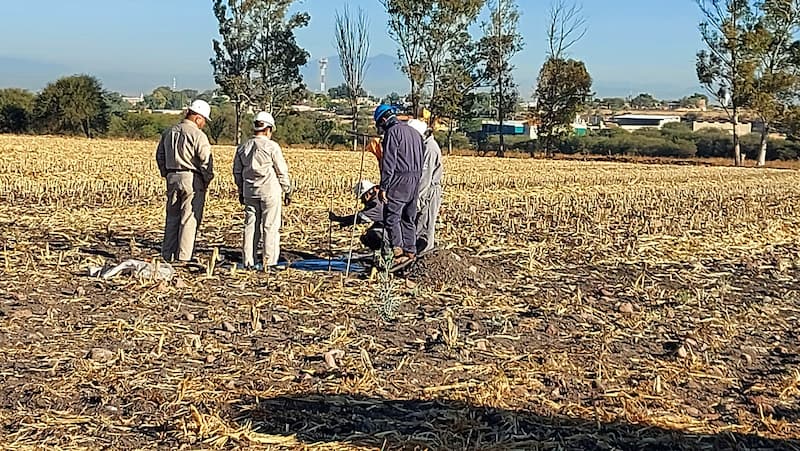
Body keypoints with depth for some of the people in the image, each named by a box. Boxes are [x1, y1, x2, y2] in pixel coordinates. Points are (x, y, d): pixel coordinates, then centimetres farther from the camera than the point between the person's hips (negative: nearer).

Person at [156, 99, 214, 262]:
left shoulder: (169, 132, 12)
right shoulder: (198, 135, -12)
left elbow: (160, 155, 18)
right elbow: (206, 160, -16)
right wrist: (207, 179, -3)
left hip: (172, 178, 7)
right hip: (192, 179, -7)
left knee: (172, 218, 14)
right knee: (189, 220, -1)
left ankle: (167, 255, 17)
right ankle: (183, 258, 0)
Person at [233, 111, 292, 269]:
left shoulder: (242, 147, 8)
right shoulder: (271, 146, -8)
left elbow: (237, 172, 15)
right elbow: (282, 171, -6)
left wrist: (241, 191, 25)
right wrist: (287, 191, 4)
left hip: (249, 191, 5)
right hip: (270, 191, -5)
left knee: (250, 225, 10)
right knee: (271, 226, 0)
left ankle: (248, 261, 12)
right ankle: (269, 262, 1)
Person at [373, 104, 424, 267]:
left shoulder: (392, 132, -9)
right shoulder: (414, 132, 19)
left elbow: (388, 162, -15)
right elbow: (420, 161, 19)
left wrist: (383, 187, -14)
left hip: (399, 181, -9)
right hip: (415, 181, 9)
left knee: (391, 217, -7)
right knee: (409, 218, 13)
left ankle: (398, 252, -14)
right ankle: (410, 251, 15)